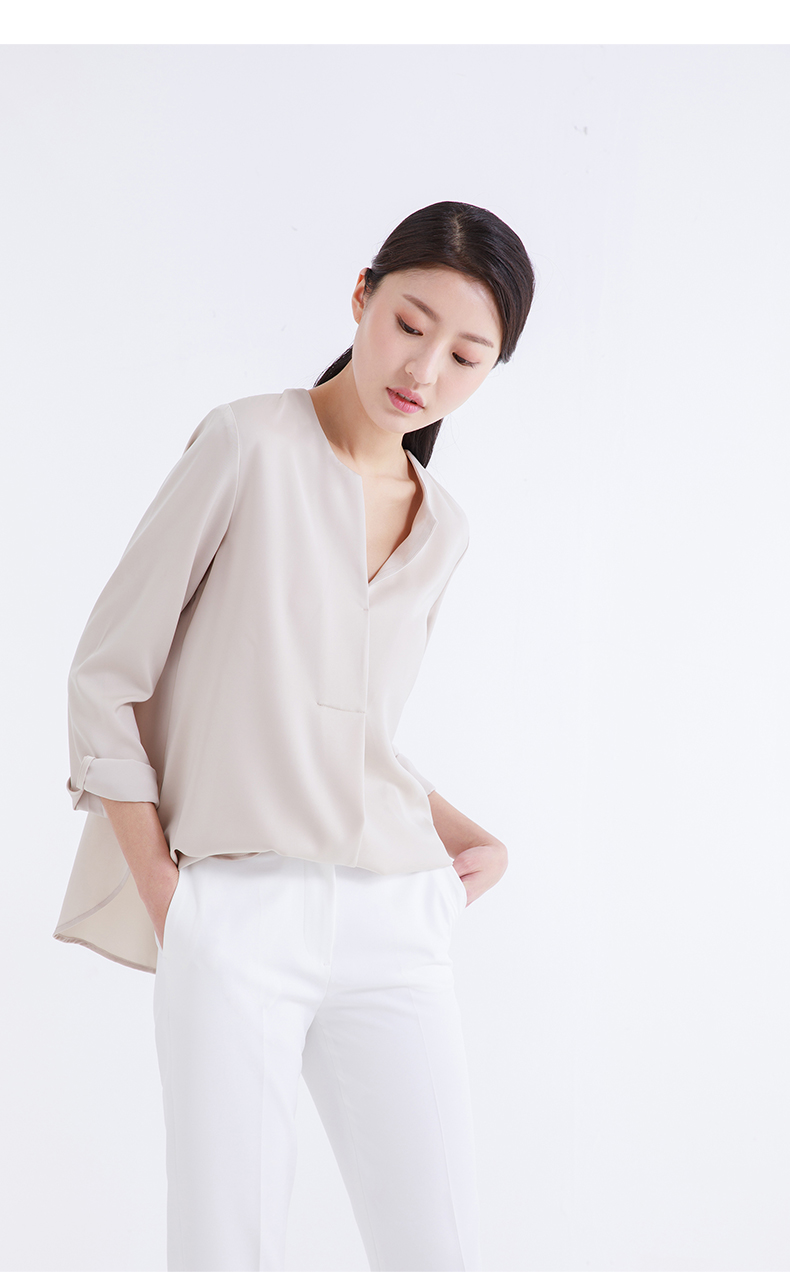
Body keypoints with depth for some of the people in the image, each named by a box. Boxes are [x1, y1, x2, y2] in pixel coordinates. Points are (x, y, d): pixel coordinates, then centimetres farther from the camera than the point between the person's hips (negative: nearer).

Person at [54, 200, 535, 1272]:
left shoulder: (443, 529, 14)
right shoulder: (250, 444, -4)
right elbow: (107, 680, -3)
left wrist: (475, 839, 8)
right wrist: (166, 905, -7)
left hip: (396, 927, 5)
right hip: (237, 923, -5)